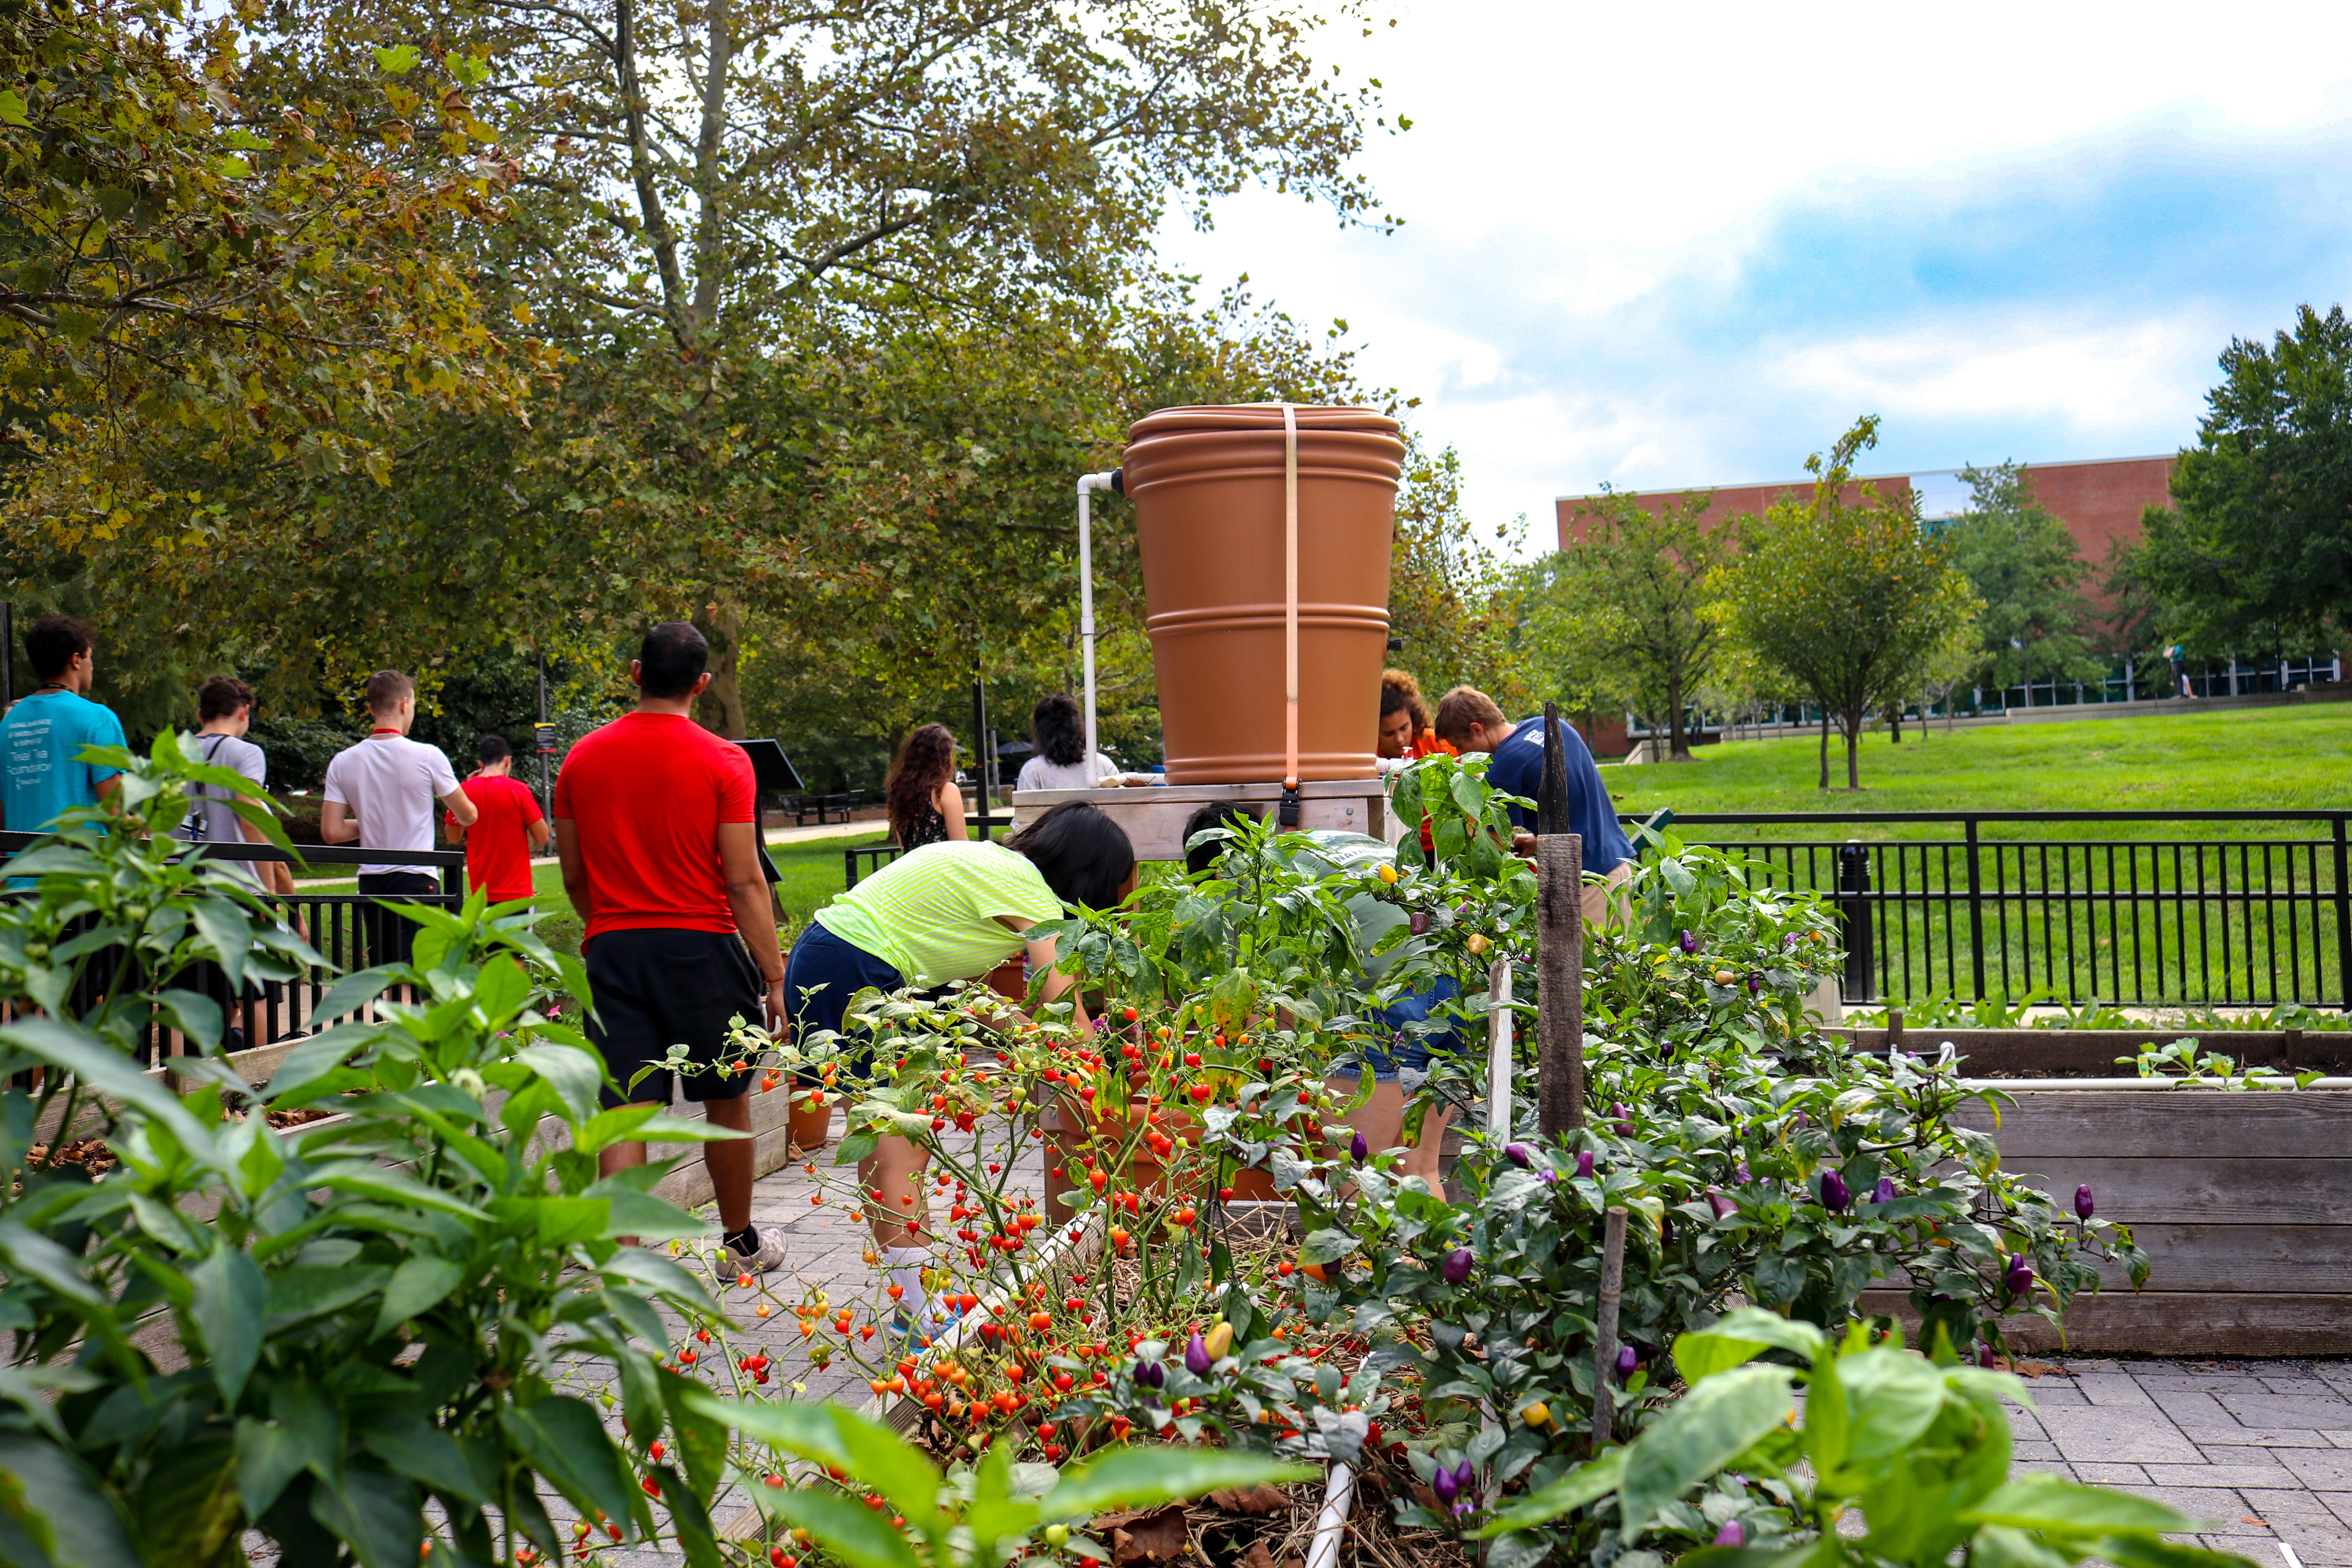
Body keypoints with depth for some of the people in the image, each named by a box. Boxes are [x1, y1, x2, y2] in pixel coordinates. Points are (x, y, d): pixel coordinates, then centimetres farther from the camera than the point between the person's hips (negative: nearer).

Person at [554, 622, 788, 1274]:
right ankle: (740, 1243, 32)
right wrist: (775, 976, -4)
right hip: (702, 946, -2)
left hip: (612, 950, 2)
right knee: (727, 1102, 15)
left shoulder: (582, 759, 5)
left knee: (626, 1111, 2)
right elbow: (744, 881, -9)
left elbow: (573, 878, 12)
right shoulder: (723, 761, -6)